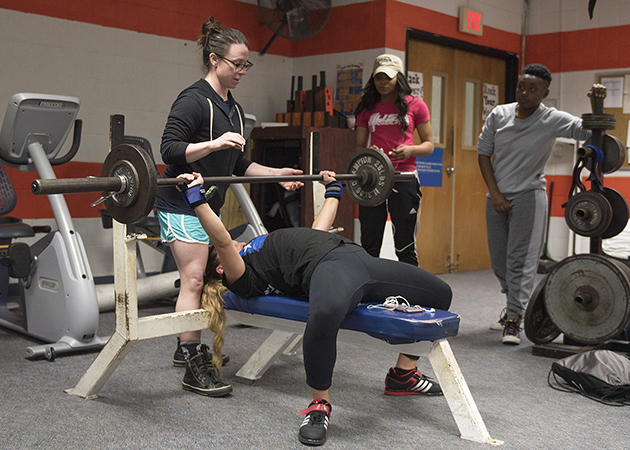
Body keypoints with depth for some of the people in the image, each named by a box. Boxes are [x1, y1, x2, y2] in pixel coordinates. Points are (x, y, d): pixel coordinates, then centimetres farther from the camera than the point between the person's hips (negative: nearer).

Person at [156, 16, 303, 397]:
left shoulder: (233, 109, 15)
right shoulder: (194, 100, -12)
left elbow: (237, 164, 19)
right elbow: (170, 149, -20)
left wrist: (278, 174, 10)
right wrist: (214, 143, -32)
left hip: (210, 205, 9)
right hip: (183, 205, -9)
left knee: (207, 278, 12)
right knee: (194, 280, -11)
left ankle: (187, 347, 27)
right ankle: (195, 369, -8)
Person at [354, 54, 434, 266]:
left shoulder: (415, 105, 5)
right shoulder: (367, 108, 13)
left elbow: (429, 144, 7)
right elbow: (359, 146, 16)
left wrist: (410, 150, -14)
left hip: (403, 178, -3)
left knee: (405, 247, -1)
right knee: (369, 246, 5)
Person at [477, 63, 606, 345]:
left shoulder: (553, 120, -9)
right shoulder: (499, 114, 1)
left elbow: (590, 131, -16)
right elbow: (483, 153, 5)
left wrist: (596, 104, -34)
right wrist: (494, 193, -2)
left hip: (528, 197, -4)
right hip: (497, 197, 5)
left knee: (521, 259, -8)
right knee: (499, 259, 13)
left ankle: (514, 319, -2)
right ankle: (515, 306, 33)